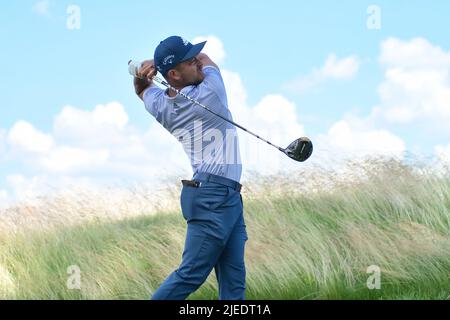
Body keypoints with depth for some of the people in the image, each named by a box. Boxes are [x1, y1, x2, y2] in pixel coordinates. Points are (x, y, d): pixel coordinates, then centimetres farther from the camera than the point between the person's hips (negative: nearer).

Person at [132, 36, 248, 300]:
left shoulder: (160, 105, 7)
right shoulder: (210, 92, -9)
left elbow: (142, 90, 30)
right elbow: (207, 59, 10)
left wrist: (145, 72, 9)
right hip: (215, 196, -8)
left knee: (234, 279, 5)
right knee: (191, 274, -9)